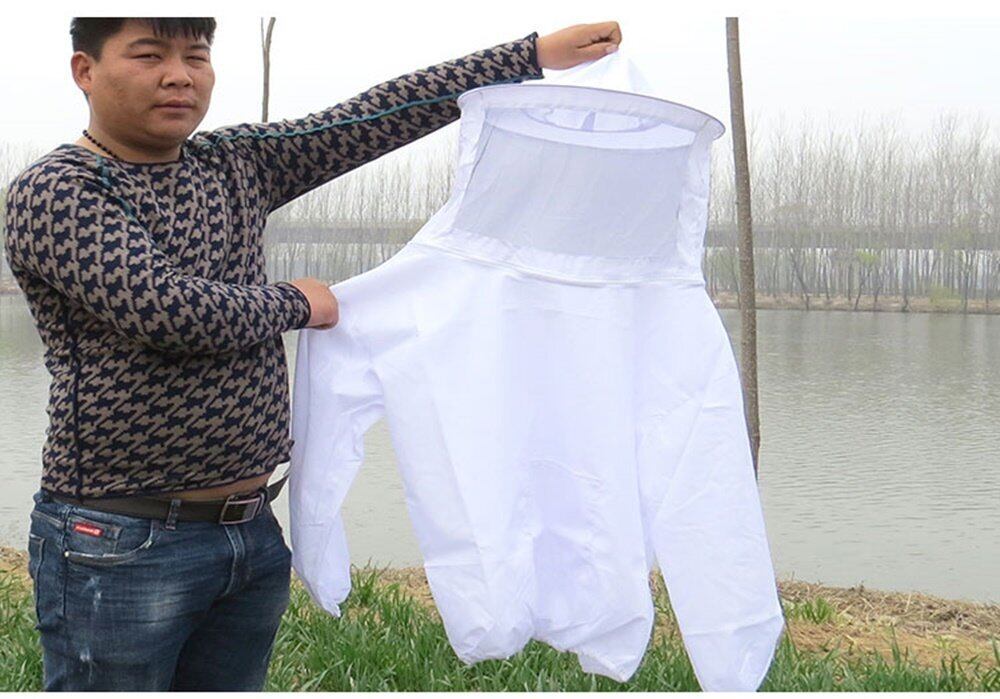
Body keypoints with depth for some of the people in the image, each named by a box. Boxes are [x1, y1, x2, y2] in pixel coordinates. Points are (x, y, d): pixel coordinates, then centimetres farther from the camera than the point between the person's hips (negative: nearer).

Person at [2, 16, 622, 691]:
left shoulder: (237, 163, 11)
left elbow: (378, 115, 6)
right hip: (121, 550, -6)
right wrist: (297, 304, -6)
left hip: (254, 534, 7)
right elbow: (164, 310, -23)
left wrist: (538, 53, 2)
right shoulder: (54, 192, -9)